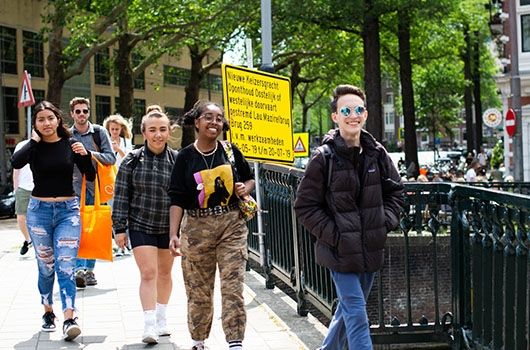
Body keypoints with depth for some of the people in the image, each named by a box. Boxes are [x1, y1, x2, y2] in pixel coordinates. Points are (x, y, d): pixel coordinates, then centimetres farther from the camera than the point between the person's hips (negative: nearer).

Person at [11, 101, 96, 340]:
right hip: (39, 210, 1)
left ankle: (69, 319, -18)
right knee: (46, 267, 9)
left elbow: (91, 177, 1)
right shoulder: (33, 146, -1)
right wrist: (34, 141, -13)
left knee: (65, 266, -11)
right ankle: (48, 312, 26)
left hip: (68, 210, 0)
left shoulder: (70, 144, 1)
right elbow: (16, 162, -24)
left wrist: (85, 155, -16)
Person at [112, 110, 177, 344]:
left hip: (169, 227, 2)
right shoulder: (132, 161, -5)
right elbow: (121, 196, -2)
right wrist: (119, 228, -5)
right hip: (141, 226, -2)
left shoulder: (177, 160, -2)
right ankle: (149, 325, -11)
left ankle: (161, 319, 32)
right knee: (148, 273, -11)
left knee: (165, 273, 15)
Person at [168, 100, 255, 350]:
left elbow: (249, 178, 19)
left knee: (233, 287, -7)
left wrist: (246, 188, -4)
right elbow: (177, 199, -6)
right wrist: (173, 234, -15)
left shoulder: (230, 151, 4)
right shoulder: (185, 157, -2)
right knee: (198, 291, 7)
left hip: (231, 226, 1)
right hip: (197, 228, -1)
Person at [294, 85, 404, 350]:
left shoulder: (377, 153, 3)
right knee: (356, 314, -8)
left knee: (349, 308, 20)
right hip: (341, 250, -5)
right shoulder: (325, 158, -11)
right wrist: (334, 235, -14)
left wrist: (386, 223, 2)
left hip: (370, 248, 6)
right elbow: (305, 206, -9)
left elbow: (395, 191, 16)